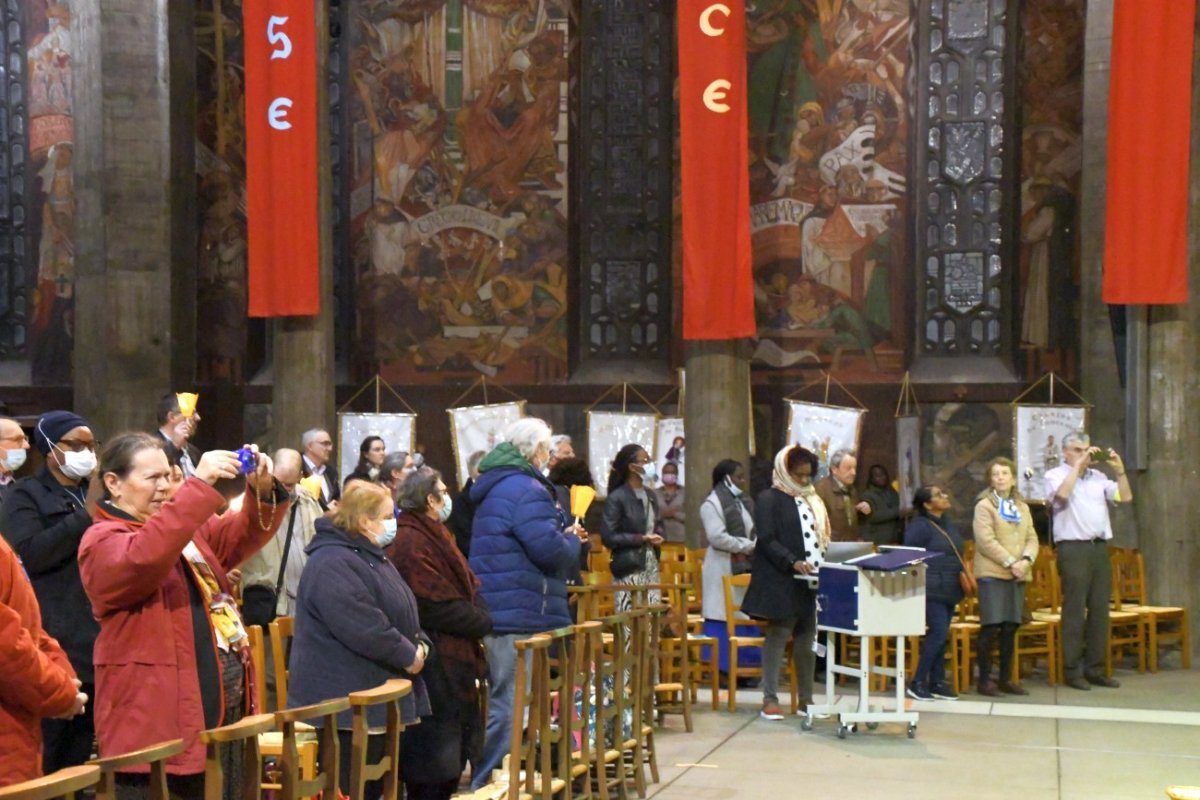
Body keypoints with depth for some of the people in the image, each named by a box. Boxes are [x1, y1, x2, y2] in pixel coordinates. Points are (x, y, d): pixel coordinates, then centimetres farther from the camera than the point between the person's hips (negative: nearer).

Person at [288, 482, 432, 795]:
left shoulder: (372, 557, 17)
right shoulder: (332, 563, -18)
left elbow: (403, 613, 21)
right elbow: (363, 626, -27)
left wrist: (420, 645, 1)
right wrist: (408, 655, -15)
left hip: (378, 694, 10)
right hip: (347, 699, -10)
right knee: (349, 787, -5)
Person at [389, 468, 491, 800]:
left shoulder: (433, 536, 15)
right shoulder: (411, 542, -17)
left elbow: (465, 586, 17)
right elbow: (438, 605, -22)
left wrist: (479, 616, -2)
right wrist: (483, 623, -9)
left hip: (451, 659, 10)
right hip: (433, 663, -10)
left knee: (451, 759, 16)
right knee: (432, 767, -3)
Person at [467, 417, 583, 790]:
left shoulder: (495, 486, 18)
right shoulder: (526, 489, -15)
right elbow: (549, 549, -23)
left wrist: (562, 537, 17)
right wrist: (572, 541, -1)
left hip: (495, 611, 10)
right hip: (521, 615, -10)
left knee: (500, 702, 18)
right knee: (511, 705, -5)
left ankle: (483, 783, 25)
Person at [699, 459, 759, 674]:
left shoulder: (743, 501, 16)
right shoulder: (712, 503, -9)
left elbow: (754, 530, 19)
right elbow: (717, 537, -18)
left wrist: (754, 547, -3)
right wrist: (747, 546, -12)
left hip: (745, 567, 8)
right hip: (724, 569, -8)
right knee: (724, 619, -5)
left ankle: (746, 666, 13)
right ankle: (722, 669, 0)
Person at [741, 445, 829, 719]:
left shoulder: (812, 500, 18)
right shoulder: (769, 499, -3)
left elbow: (822, 536, 21)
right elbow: (767, 540, -11)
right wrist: (793, 562, -23)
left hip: (811, 581, 6)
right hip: (780, 581, -6)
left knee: (807, 639, 7)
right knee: (777, 636, -3)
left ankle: (806, 697, 14)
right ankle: (770, 699, 1)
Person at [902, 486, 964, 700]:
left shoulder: (948, 524, 15)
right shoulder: (919, 526, -11)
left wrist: (963, 576, 17)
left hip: (949, 590, 8)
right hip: (932, 589, -8)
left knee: (941, 635, 9)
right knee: (938, 633, -12)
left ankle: (937, 682, 16)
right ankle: (917, 683, -4)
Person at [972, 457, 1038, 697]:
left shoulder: (1022, 508, 17)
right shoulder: (984, 505, -2)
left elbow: (1032, 539, 11)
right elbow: (986, 541, -11)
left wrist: (1026, 560, -9)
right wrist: (1010, 562, -15)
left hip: (1018, 575, 6)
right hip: (992, 573, -6)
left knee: (1010, 628, 7)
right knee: (990, 627, -7)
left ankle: (1006, 678, 16)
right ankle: (984, 680, 1)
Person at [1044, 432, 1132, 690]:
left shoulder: (1098, 477, 17)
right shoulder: (1055, 475, 2)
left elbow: (1126, 497, 11)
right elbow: (1062, 494, -19)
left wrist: (1119, 468, 2)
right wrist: (1079, 464, -14)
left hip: (1099, 547, 6)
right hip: (1073, 549, -6)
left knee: (1100, 610, 7)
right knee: (1075, 610, -5)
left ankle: (1095, 669, 14)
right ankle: (1072, 670, 0)